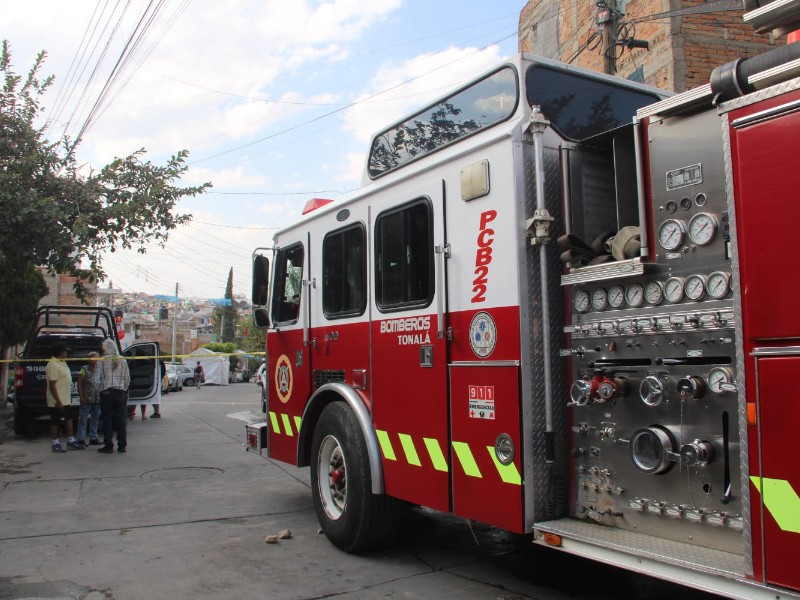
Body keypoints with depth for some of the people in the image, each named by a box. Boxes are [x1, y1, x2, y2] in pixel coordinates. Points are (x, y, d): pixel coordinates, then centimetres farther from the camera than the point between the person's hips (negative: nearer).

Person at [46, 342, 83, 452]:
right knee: (55, 422, 1)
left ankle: (71, 441, 21)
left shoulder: (62, 363, 12)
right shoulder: (53, 365, -19)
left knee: (69, 419, 14)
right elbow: (52, 385, -22)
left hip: (66, 400, 10)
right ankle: (55, 444, 9)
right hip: (58, 401, -10)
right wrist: (58, 401, -24)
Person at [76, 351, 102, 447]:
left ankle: (93, 438, 20)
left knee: (95, 419, 11)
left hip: (97, 399, 5)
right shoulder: (85, 369, -3)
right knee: (83, 419, -1)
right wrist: (81, 397, -9)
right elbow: (79, 383, -4)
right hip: (87, 399, -5)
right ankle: (81, 439, 3)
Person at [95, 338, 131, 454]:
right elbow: (127, 379, 6)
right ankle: (122, 445, 12)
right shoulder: (123, 361, 4)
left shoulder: (102, 361, -6)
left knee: (107, 420, 3)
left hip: (106, 393, -3)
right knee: (121, 419, 8)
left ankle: (108, 446, 5)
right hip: (120, 392, 3)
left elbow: (96, 380, -6)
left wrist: (100, 390, 9)